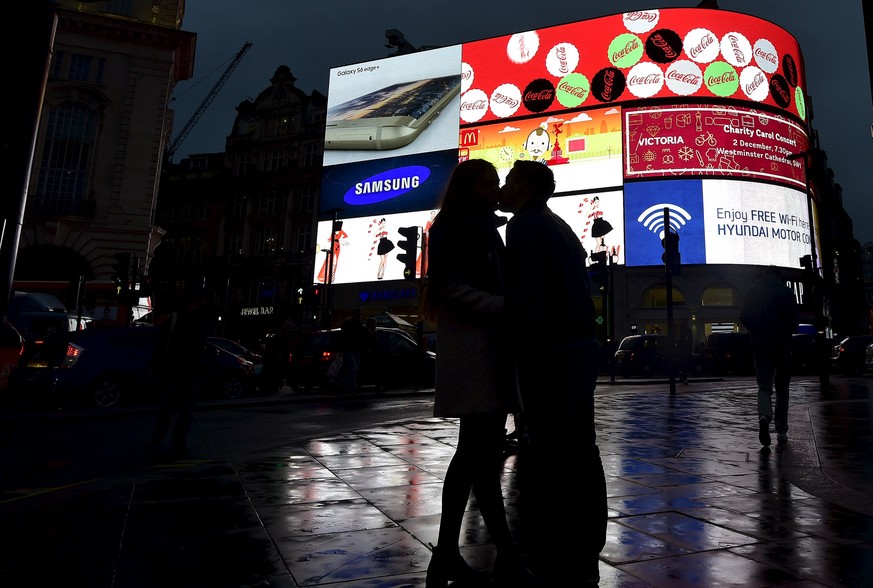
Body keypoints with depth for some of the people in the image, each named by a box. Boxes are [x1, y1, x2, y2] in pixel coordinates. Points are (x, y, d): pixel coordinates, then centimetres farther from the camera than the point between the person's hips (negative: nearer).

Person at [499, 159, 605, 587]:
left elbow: (526, 298, -17)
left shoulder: (525, 225, -7)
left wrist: (523, 360, -15)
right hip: (580, 348, 10)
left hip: (552, 355, -10)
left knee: (548, 462, -4)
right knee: (580, 453, 13)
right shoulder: (561, 227, 22)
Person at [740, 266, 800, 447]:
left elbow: (744, 316, -2)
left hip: (760, 344, 0)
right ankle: (781, 432, 12)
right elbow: (795, 317, -3)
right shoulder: (786, 291, 1)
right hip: (782, 344, 0)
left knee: (764, 385, 4)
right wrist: (787, 332, 15)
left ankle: (764, 416, -26)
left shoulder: (753, 291, 4)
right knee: (782, 387, 10)